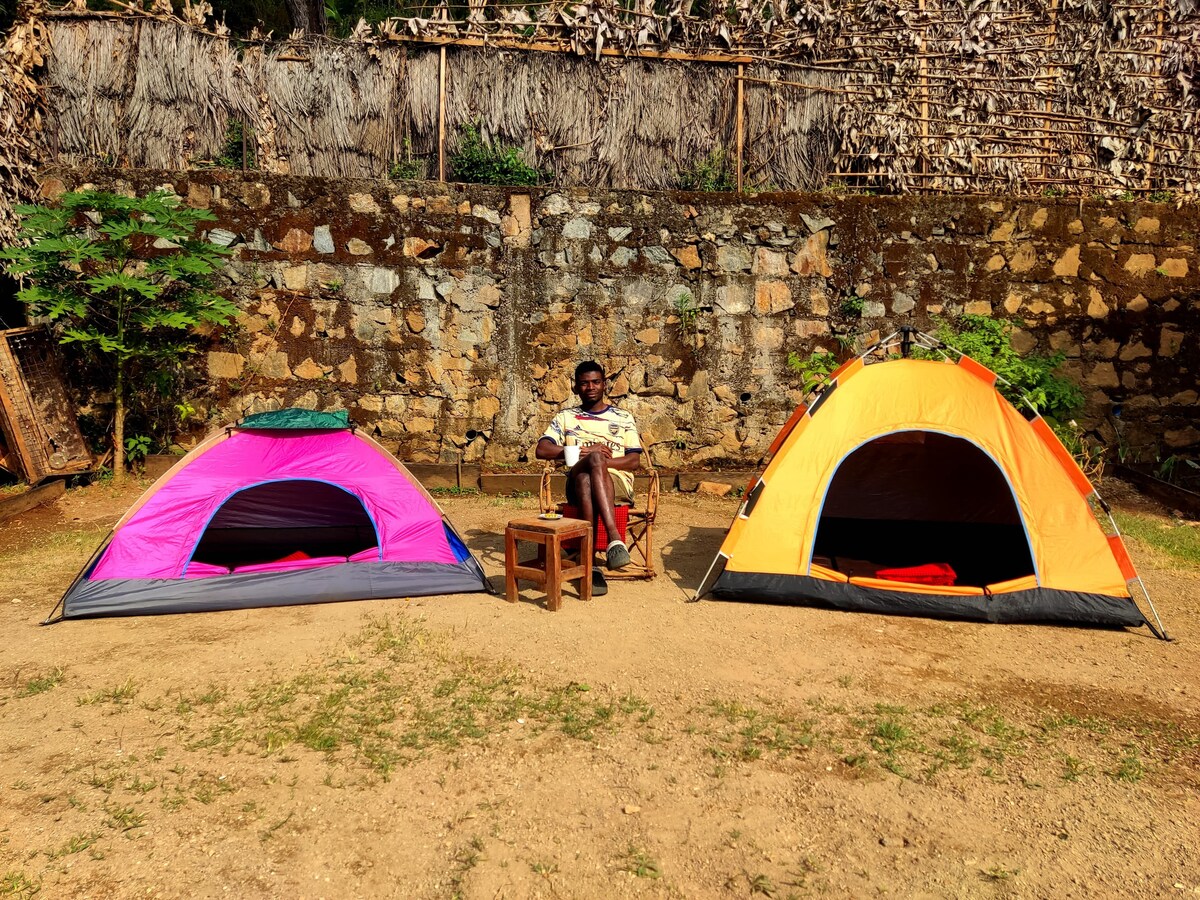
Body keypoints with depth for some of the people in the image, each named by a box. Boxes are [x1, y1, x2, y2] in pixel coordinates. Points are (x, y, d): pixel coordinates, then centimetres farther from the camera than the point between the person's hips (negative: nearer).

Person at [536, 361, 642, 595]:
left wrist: (603, 462, -11)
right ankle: (614, 538, -47)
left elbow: (635, 461, 7)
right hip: (577, 483, 0)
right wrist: (584, 451, -7)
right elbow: (541, 450, 5)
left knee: (586, 477, -38)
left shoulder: (623, 418, 19)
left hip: (617, 481, 0)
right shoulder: (566, 417, 20)